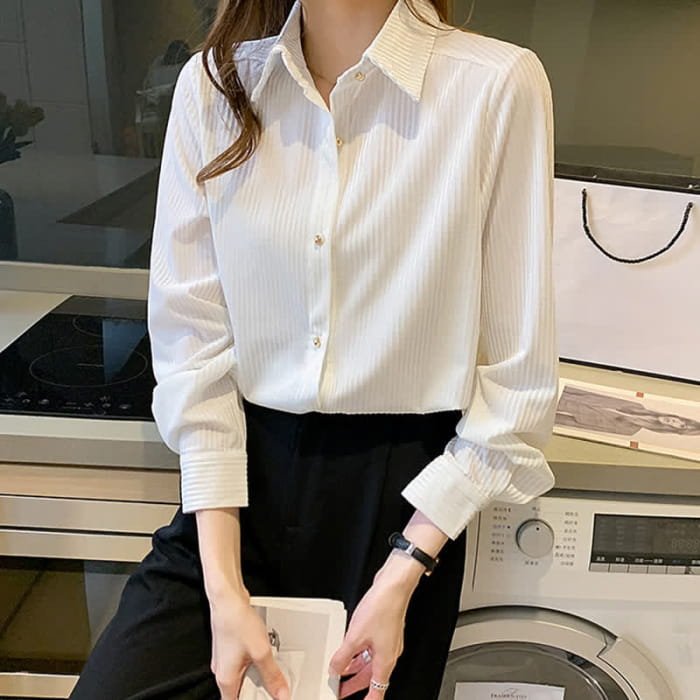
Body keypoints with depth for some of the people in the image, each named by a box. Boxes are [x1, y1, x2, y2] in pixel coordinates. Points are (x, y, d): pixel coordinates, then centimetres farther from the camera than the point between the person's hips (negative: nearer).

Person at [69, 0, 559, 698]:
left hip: (401, 490, -1)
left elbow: (516, 377, -9)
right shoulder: (212, 83, -1)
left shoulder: (499, 84, -11)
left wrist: (404, 575, -11)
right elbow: (192, 335, -4)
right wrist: (222, 585, -9)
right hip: (243, 467, 2)